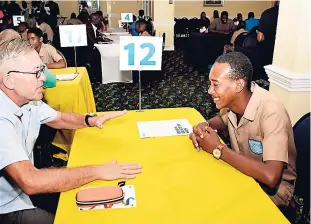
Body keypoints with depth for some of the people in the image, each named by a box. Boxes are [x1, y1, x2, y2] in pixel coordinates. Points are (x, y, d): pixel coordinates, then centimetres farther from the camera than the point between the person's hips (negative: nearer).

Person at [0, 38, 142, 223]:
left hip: (26, 188, 8)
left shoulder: (28, 101, -4)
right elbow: (30, 182, -39)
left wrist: (91, 120, -7)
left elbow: (59, 119, 13)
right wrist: (98, 171, -33)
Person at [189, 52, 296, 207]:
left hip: (272, 188, -6)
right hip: (243, 171, 6)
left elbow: (270, 176, -39)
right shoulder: (233, 99, -11)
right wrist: (205, 126, -12)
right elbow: (223, 119, 12)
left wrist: (218, 149, -29)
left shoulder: (272, 113, -31)